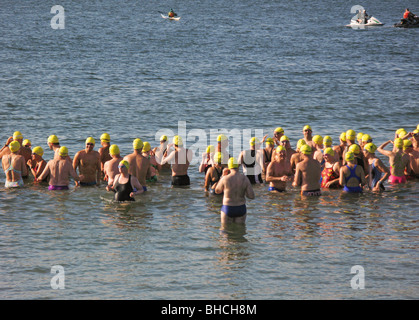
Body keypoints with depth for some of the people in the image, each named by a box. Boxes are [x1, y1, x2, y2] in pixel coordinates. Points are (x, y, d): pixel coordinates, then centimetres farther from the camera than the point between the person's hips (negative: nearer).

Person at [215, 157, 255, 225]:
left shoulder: (225, 179, -15)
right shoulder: (245, 179, -9)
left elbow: (217, 191, 4)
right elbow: (252, 196, -10)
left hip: (227, 208, -2)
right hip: (241, 209, 2)